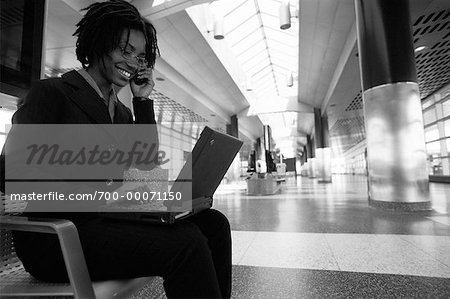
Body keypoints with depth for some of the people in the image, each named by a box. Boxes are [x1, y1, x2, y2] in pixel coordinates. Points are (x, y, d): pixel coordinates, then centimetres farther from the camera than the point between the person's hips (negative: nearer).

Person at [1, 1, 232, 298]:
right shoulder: (52, 92, -2)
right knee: (185, 243, -28)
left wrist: (143, 101, 5)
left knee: (214, 223, -11)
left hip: (109, 220, 6)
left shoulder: (122, 111, 17)